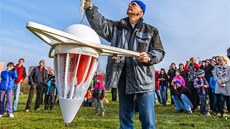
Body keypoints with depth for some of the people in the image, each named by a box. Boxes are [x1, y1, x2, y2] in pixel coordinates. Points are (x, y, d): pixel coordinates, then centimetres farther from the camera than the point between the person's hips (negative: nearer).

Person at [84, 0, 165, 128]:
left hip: (143, 79, -2)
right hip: (123, 80, 3)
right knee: (125, 118, 15)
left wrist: (149, 57, -17)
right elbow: (100, 24, 1)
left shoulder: (151, 30, 8)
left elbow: (159, 52, 4)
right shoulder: (117, 27, 15)